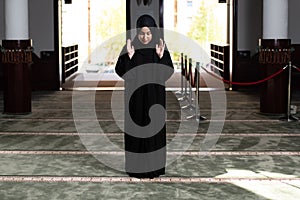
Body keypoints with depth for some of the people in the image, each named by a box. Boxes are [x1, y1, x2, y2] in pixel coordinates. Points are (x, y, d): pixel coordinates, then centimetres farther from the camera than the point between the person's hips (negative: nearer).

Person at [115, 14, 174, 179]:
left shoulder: (160, 48, -2)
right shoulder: (130, 48, -4)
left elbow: (168, 73, -7)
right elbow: (120, 72, -10)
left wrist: (161, 56, -21)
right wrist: (129, 56, -23)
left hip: (155, 98, 1)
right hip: (135, 97, -1)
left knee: (155, 129, 5)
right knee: (136, 130, 3)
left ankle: (155, 166, 17)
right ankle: (136, 166, 14)